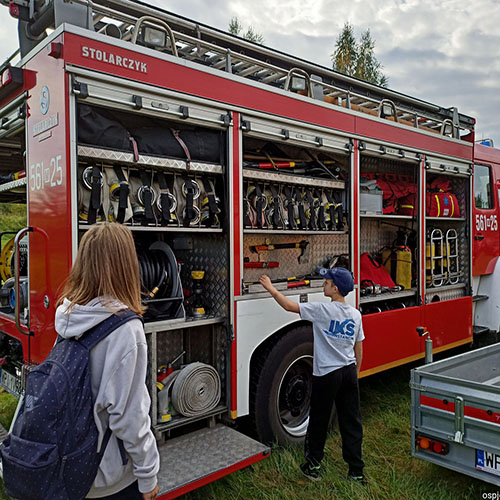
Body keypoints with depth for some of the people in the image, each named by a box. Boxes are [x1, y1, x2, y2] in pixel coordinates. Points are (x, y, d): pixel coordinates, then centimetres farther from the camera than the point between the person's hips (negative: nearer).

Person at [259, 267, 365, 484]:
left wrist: (271, 288, -2)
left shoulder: (323, 310, -18)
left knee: (318, 421, 11)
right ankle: (356, 472, 19)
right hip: (349, 372, 5)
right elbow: (359, 349, 9)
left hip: (327, 374, -5)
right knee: (351, 422, 12)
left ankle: (313, 466, 25)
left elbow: (290, 306, -14)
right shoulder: (355, 314, 1)